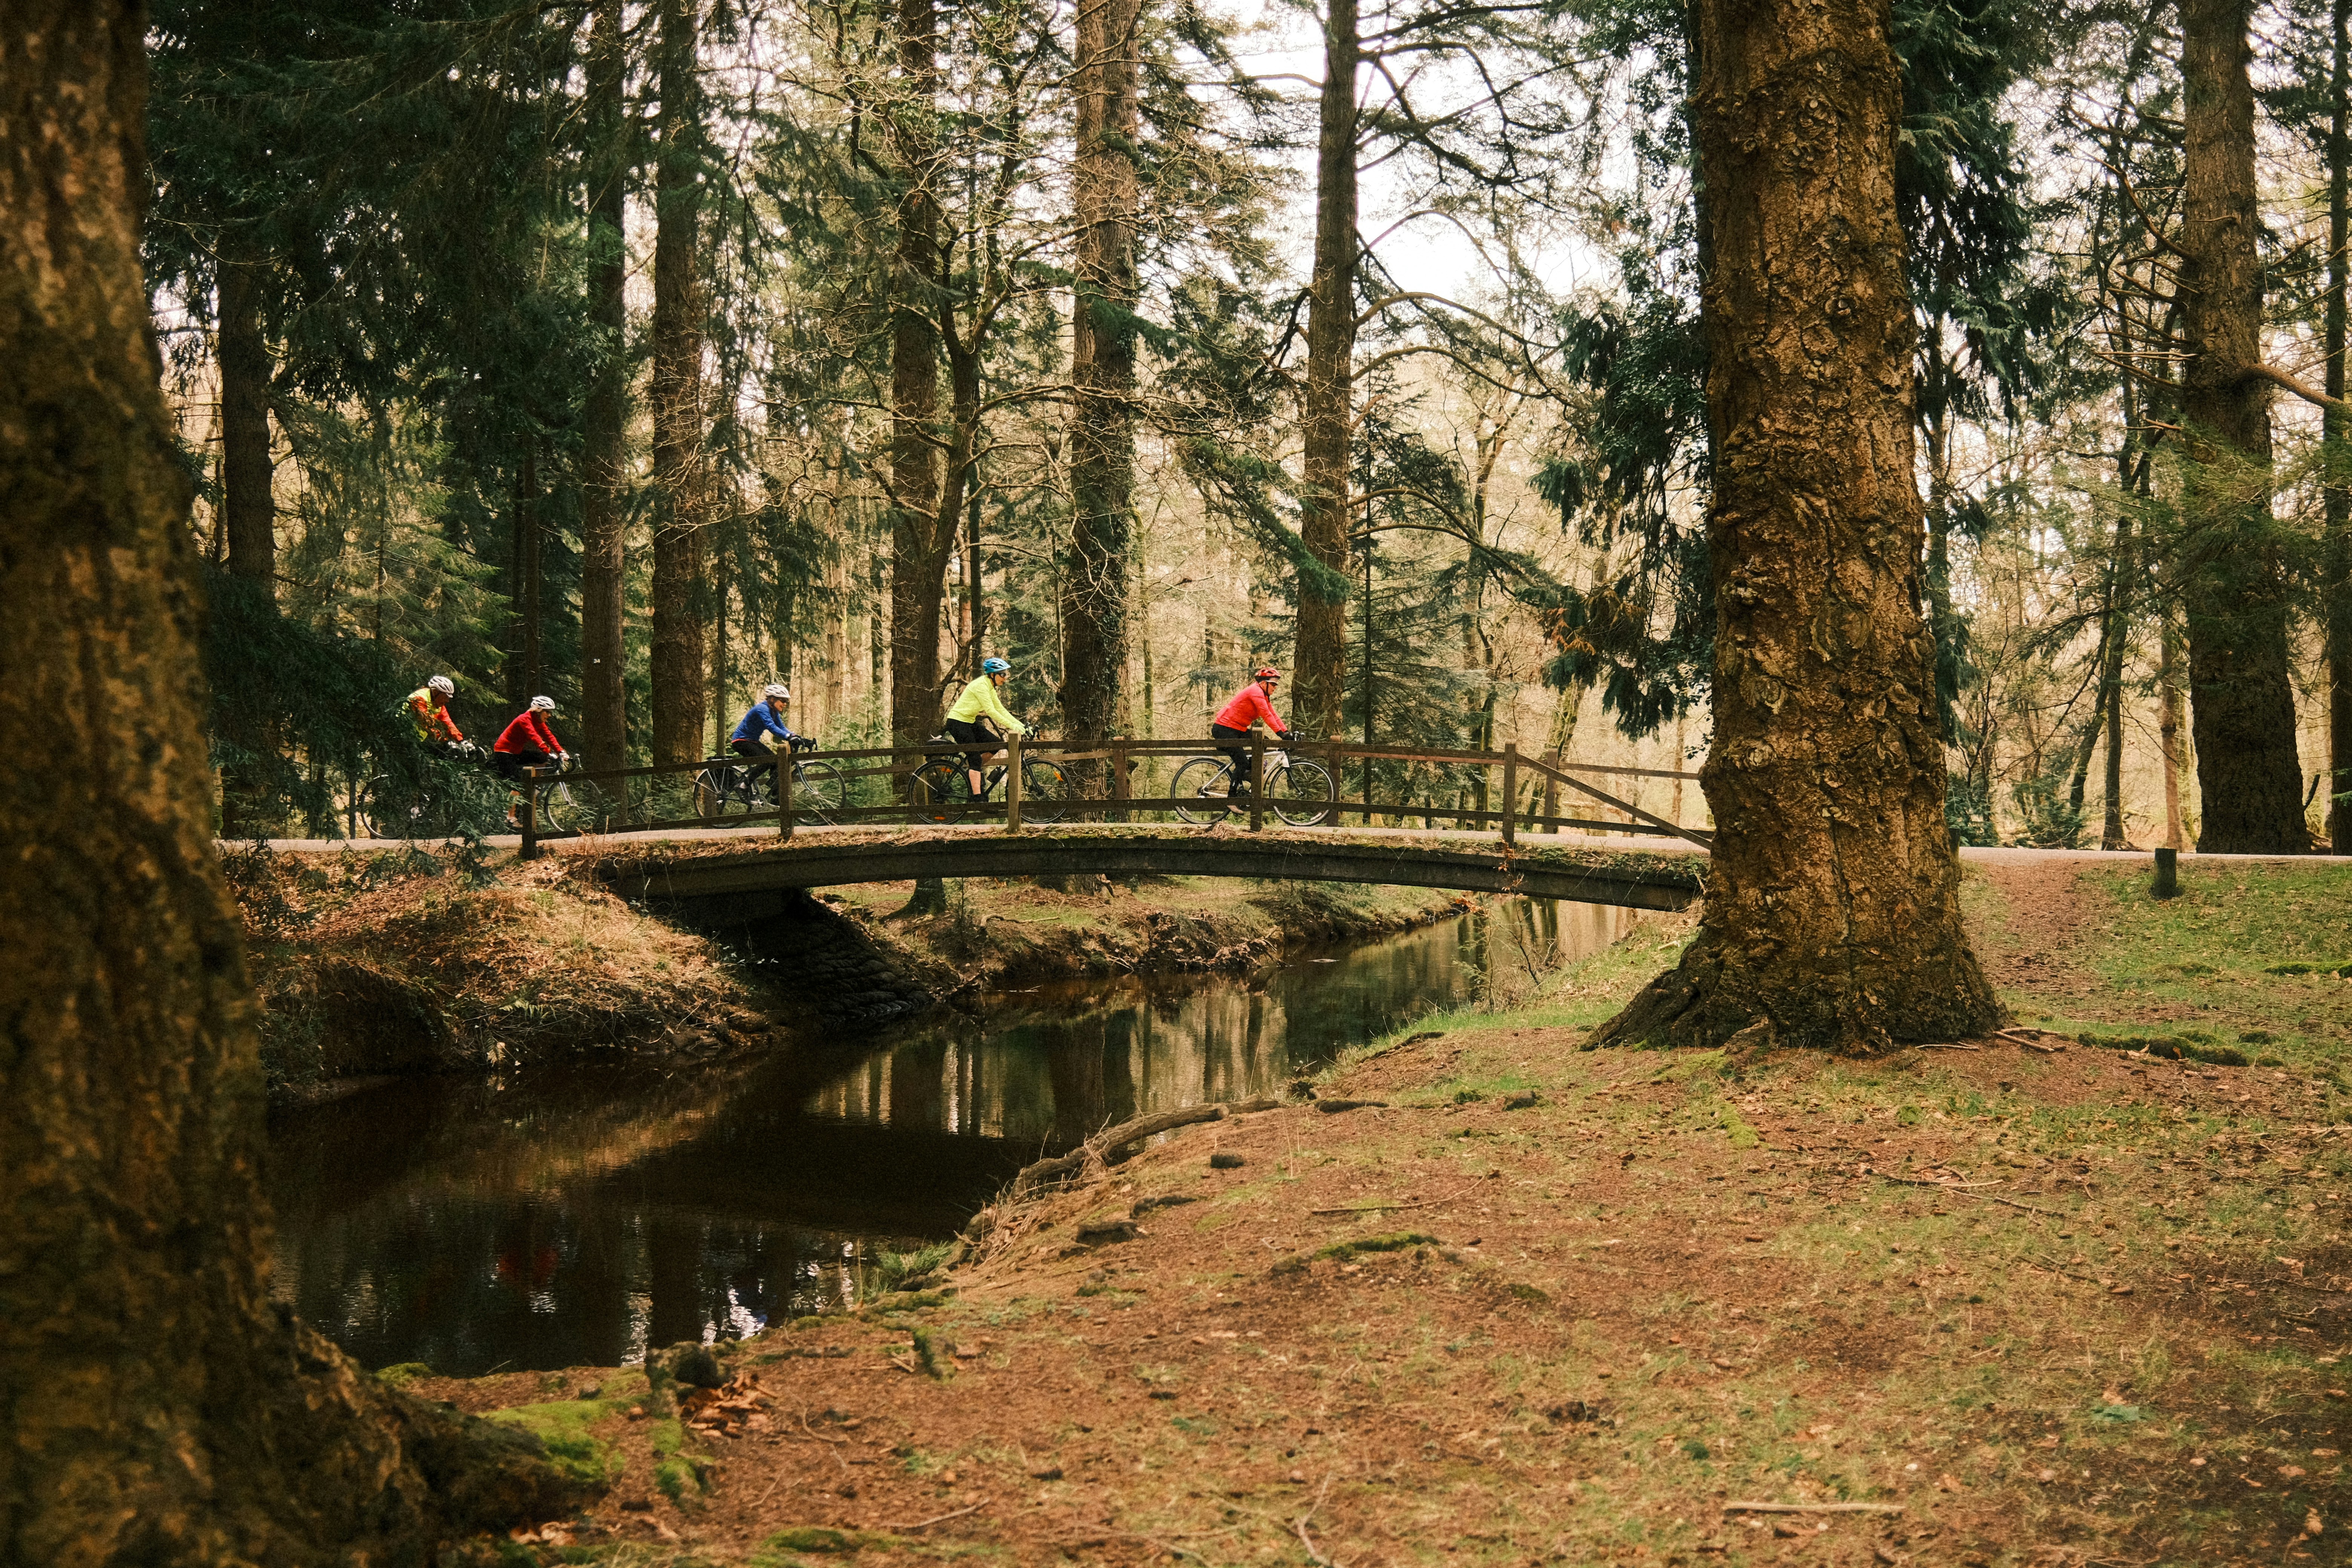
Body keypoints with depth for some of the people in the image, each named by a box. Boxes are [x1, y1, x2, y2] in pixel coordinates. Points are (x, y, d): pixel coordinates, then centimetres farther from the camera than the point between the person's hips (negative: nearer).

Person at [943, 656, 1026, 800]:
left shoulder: (990, 687, 9)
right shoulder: (981, 685, -20)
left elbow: (1000, 709, 8)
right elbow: (991, 711, -26)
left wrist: (1020, 724, -2)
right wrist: (1012, 726, -29)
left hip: (969, 722, 9)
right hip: (957, 722, -9)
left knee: (997, 743, -1)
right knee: (975, 758, -14)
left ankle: (972, 771, 14)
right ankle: (977, 798, -15)